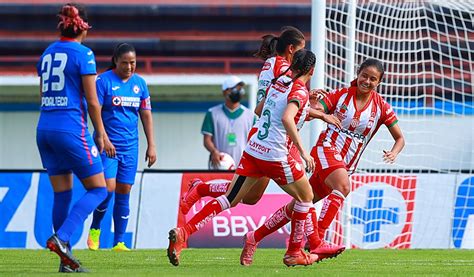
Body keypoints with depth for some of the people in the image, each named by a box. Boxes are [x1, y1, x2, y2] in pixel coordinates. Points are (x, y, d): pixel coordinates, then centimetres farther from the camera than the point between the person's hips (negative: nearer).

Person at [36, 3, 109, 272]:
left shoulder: (48, 53, 12)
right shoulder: (83, 54, -8)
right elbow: (92, 100, -8)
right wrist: (101, 134, 1)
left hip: (44, 128, 7)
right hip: (72, 128, -7)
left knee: (62, 193, 11)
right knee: (98, 189, 1)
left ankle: (66, 258, 8)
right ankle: (61, 238, -17)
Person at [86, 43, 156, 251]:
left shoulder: (139, 83, 9)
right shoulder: (103, 81, -6)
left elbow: (146, 114, 13)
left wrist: (151, 145, 8)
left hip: (130, 146, 4)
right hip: (107, 145, -4)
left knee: (124, 193, 3)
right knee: (108, 189, -15)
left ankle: (119, 242, 6)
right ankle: (94, 229, 9)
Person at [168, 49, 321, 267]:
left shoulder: (279, 82, 12)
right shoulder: (300, 92, -10)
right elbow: (286, 118, -29)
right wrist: (303, 151, -29)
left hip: (252, 150, 7)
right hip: (276, 157, -7)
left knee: (229, 200, 6)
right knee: (305, 196, 16)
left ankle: (182, 233, -10)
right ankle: (294, 253, 18)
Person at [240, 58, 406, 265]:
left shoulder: (381, 107, 4)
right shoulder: (341, 95, -1)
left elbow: (400, 138, 7)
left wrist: (393, 153, -15)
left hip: (346, 165, 4)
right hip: (327, 149, -4)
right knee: (343, 186, -33)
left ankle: (254, 238, 15)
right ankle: (316, 242, -41)